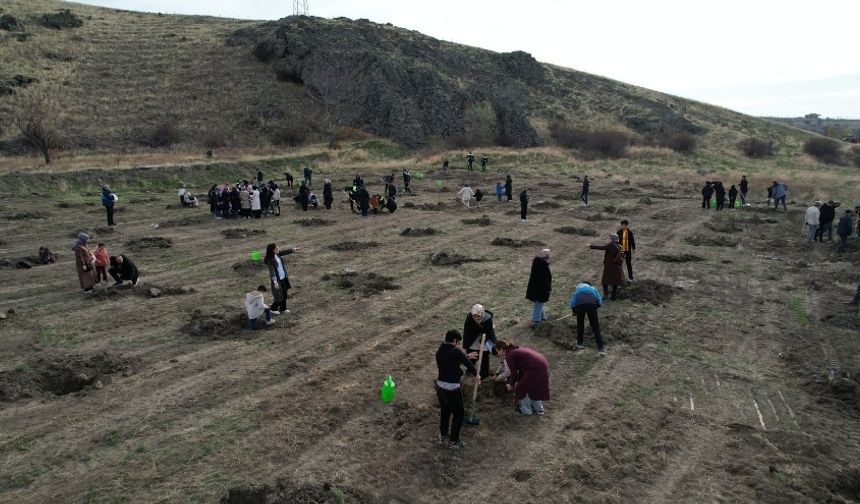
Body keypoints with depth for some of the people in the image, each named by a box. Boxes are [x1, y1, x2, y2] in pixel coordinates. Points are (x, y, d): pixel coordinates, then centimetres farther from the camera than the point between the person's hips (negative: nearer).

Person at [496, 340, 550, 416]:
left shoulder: (509, 355, -7)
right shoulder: (516, 349, 20)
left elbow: (514, 373, -3)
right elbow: (521, 368, 25)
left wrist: (511, 384, 14)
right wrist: (517, 381, 30)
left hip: (535, 369, -9)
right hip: (543, 364, 9)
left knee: (522, 387, 10)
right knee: (533, 387, 27)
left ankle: (526, 410, 24)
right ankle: (539, 409, 39)